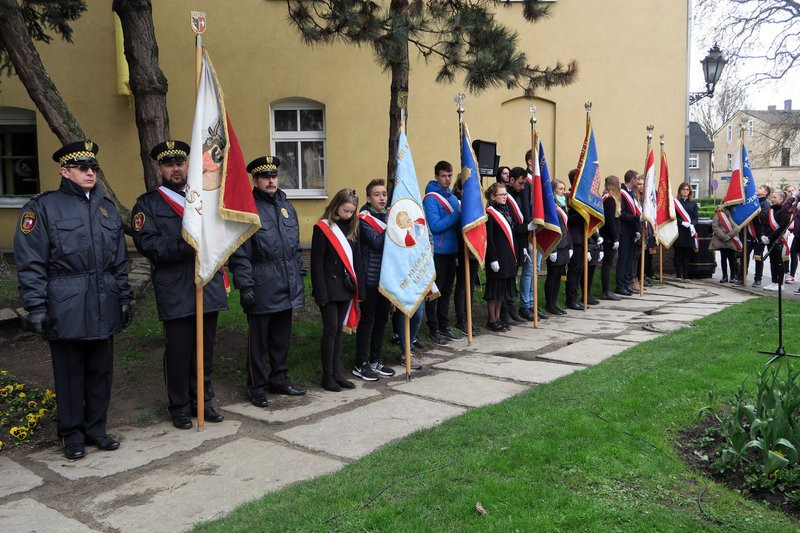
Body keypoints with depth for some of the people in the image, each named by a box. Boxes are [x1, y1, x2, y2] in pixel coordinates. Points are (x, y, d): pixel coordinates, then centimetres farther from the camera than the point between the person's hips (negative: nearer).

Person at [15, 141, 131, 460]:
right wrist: (35, 308, -12)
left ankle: (96, 429, 27)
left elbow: (119, 260, 15)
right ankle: (72, 434, 22)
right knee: (69, 373, 7)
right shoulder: (43, 207, -3)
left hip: (104, 307, 5)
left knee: (101, 370, 12)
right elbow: (30, 263, -7)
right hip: (66, 309, -4)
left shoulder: (107, 207, 12)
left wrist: (125, 299, 12)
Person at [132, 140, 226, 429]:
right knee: (178, 351, 3)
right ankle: (180, 407, 17)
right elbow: (147, 243, -10)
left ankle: (203, 401, 25)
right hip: (175, 291, -4)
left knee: (205, 348, 11)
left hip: (209, 286, 4)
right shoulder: (147, 203, 3)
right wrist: (180, 246, -24)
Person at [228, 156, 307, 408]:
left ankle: (279, 378, 31)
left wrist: (298, 275, 15)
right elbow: (240, 254, -11)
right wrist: (245, 285, -15)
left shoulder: (286, 206, 13)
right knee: (259, 340, 5)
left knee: (282, 337, 16)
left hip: (287, 288, 6)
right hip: (262, 289, -6)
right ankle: (257, 386, 18)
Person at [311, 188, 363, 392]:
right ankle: (327, 376, 5)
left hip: (346, 286, 6)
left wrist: (359, 287, 5)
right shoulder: (323, 228, -8)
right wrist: (321, 293, -15)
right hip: (329, 288, -6)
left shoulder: (351, 228, 9)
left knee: (338, 330, 11)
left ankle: (337, 373, 17)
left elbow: (356, 259, 11)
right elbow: (317, 263, -11)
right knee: (331, 329, -4)